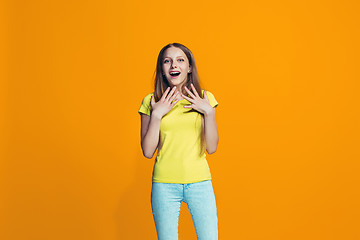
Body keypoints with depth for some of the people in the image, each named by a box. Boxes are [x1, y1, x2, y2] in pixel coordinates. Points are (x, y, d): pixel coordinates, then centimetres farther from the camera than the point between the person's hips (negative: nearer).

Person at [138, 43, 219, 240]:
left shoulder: (205, 98, 4)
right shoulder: (151, 102, 1)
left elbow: (211, 148, 1)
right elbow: (147, 152, -3)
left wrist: (208, 111, -9)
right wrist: (157, 114, -12)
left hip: (199, 182, 1)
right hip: (164, 184, 0)